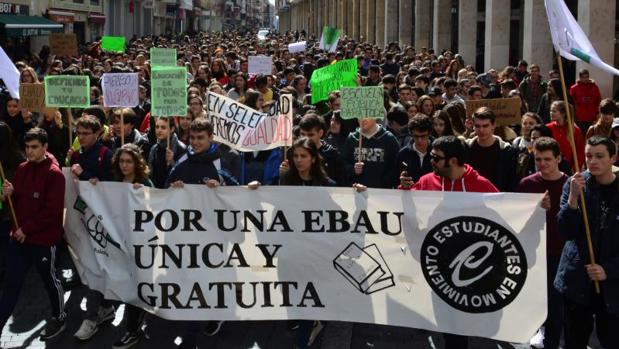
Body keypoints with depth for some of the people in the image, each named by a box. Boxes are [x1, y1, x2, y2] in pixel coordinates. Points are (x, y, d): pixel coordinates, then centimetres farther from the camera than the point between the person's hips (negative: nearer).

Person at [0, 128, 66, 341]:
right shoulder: (21, 169, 7)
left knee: (49, 279, 11)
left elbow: (52, 211, -18)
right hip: (19, 236, 6)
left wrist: (26, 229, -16)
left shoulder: (54, 174, -14)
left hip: (43, 239, -6)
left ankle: (59, 318, 31)